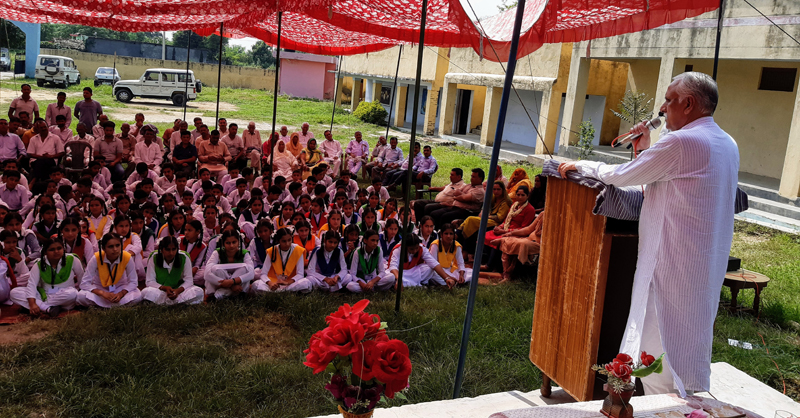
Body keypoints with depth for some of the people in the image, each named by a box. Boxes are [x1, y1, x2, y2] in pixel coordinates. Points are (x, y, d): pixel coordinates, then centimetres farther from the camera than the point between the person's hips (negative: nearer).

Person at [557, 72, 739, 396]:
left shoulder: (681, 142, -18)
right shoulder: (728, 145, 12)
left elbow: (620, 177, -10)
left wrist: (581, 165, 5)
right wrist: (646, 151, 14)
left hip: (673, 267, -9)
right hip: (709, 268, 10)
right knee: (692, 348, 20)